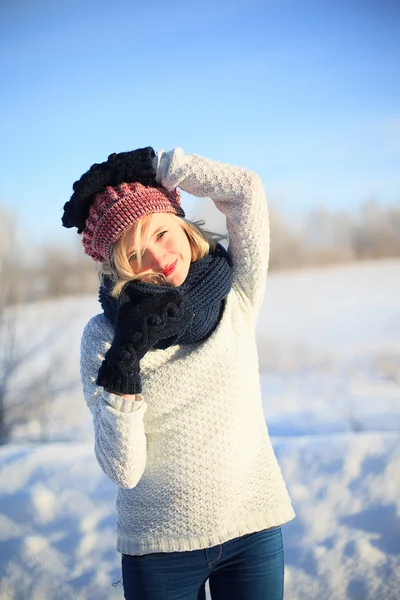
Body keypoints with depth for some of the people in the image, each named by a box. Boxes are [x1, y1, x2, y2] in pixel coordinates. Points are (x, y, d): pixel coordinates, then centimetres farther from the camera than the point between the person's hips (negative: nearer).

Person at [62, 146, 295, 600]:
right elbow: (122, 471, -12)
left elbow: (246, 190, -12)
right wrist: (123, 370, -23)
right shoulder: (104, 335, -8)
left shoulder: (236, 299, -3)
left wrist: (152, 166, -7)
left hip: (253, 530, 1)